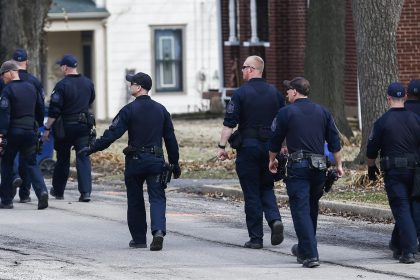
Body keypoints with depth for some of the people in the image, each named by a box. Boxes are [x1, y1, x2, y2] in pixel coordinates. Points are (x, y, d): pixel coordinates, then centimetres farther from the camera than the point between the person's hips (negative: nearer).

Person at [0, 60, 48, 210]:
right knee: (31, 163, 6)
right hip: (30, 131, 5)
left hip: (13, 132, -5)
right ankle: (42, 191, -17)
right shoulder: (31, 88, 11)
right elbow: (40, 108, 17)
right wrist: (37, 126, 27)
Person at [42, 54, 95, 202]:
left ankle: (58, 191, 25)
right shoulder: (88, 83, 5)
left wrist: (47, 129, -9)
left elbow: (54, 110, -14)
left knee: (62, 159, 11)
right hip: (84, 126, 3)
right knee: (83, 158, -1)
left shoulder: (62, 85, -13)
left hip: (66, 126, -3)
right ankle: (85, 191, -13)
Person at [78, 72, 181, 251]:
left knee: (135, 201, 11)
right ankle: (158, 231, -25)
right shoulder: (161, 110, 7)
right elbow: (170, 138, 10)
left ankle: (139, 239, 16)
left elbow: (112, 133, -12)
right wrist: (175, 164, 16)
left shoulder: (129, 110, -7)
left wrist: (92, 149, -6)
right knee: (157, 198, -1)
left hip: (135, 161, -2)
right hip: (156, 161, 2)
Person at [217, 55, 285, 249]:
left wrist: (222, 146, -6)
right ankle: (275, 219, -10)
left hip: (248, 147, -4)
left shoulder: (241, 93, -7)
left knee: (252, 194, 1)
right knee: (266, 188, 16)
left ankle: (256, 238, 2)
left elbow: (229, 123, -11)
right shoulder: (274, 93, 7)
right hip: (270, 147, 4)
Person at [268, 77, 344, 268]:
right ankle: (304, 248, 34)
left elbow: (276, 139, 6)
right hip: (319, 166, 5)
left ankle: (310, 255, -16)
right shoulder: (322, 112, 11)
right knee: (312, 209, 20)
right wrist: (338, 164, 16)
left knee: (301, 210, -6)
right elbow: (334, 141, 10)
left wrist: (272, 160, 23)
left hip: (298, 167, -5)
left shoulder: (286, 113, -2)